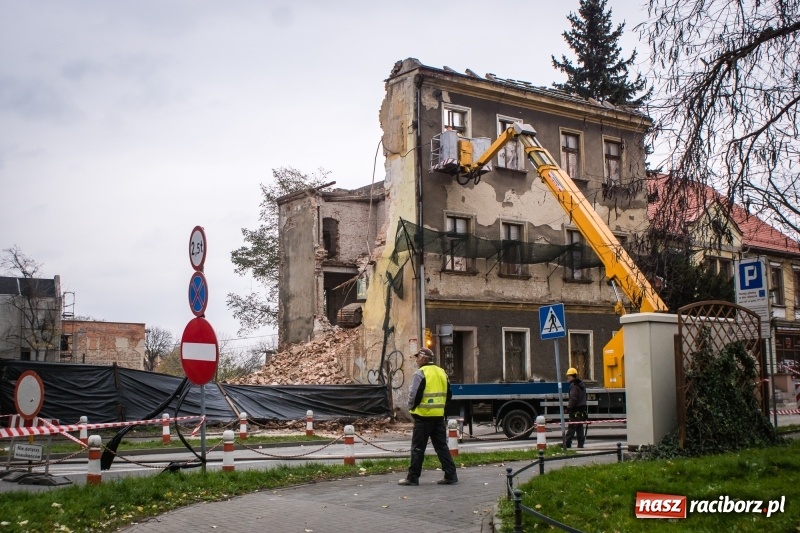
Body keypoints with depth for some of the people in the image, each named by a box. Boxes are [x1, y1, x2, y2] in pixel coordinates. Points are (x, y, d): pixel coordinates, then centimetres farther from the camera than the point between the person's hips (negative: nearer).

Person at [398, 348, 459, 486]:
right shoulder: (441, 372, 12)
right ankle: (450, 475, 8)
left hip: (423, 415, -7)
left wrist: (411, 407, 2)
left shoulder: (420, 373, -11)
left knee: (418, 448, 0)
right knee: (442, 446, 11)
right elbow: (448, 394, 15)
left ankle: (412, 477, 4)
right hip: (439, 415, 7)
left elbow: (414, 394, -15)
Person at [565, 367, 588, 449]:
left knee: (572, 428, -8)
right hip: (582, 410, 9)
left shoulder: (573, 386, -16)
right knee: (580, 428, 11)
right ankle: (580, 444, 11)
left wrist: (569, 406, -12)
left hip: (575, 410, -9)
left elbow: (573, 399, -22)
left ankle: (567, 443, -8)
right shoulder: (582, 384, 15)